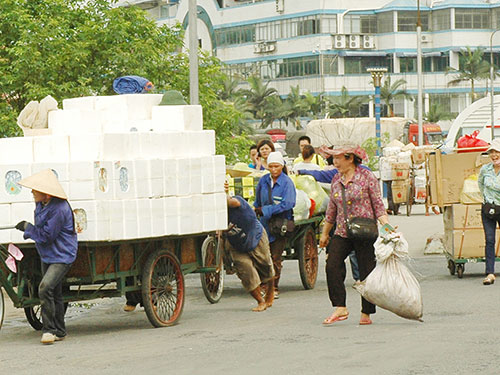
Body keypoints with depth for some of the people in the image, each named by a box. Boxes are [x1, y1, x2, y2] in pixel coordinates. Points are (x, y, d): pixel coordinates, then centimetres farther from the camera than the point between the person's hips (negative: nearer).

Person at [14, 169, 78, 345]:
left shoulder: (59, 209, -24)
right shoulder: (41, 205, 6)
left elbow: (46, 236, -21)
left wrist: (28, 228, -11)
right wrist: (29, 231, 8)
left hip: (62, 256, -9)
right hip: (47, 256, 9)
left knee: (45, 288, -24)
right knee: (55, 294, 13)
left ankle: (49, 329, -17)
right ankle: (59, 332, 23)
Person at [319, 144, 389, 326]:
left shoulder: (367, 177, -4)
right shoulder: (336, 180, 12)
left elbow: (378, 204, -4)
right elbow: (332, 209, 21)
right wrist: (325, 233, 24)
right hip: (342, 233, 5)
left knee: (366, 272, 0)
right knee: (332, 266, -14)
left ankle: (366, 314, 9)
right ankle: (340, 308, -12)